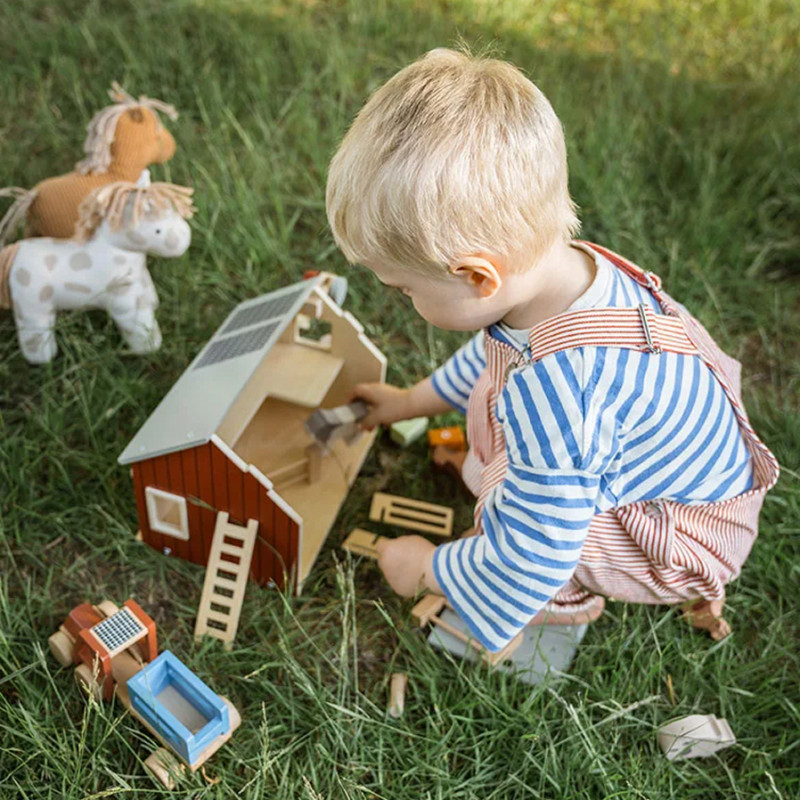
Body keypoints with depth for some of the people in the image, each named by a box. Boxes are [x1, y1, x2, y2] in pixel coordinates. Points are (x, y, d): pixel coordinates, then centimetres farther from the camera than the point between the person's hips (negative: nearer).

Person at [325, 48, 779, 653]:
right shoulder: (569, 263, -15)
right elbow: (493, 351, 9)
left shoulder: (553, 391, -43)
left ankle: (568, 603, 6)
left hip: (687, 545, -8)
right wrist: (414, 400, 22)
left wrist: (427, 568, -13)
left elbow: (528, 560, -31)